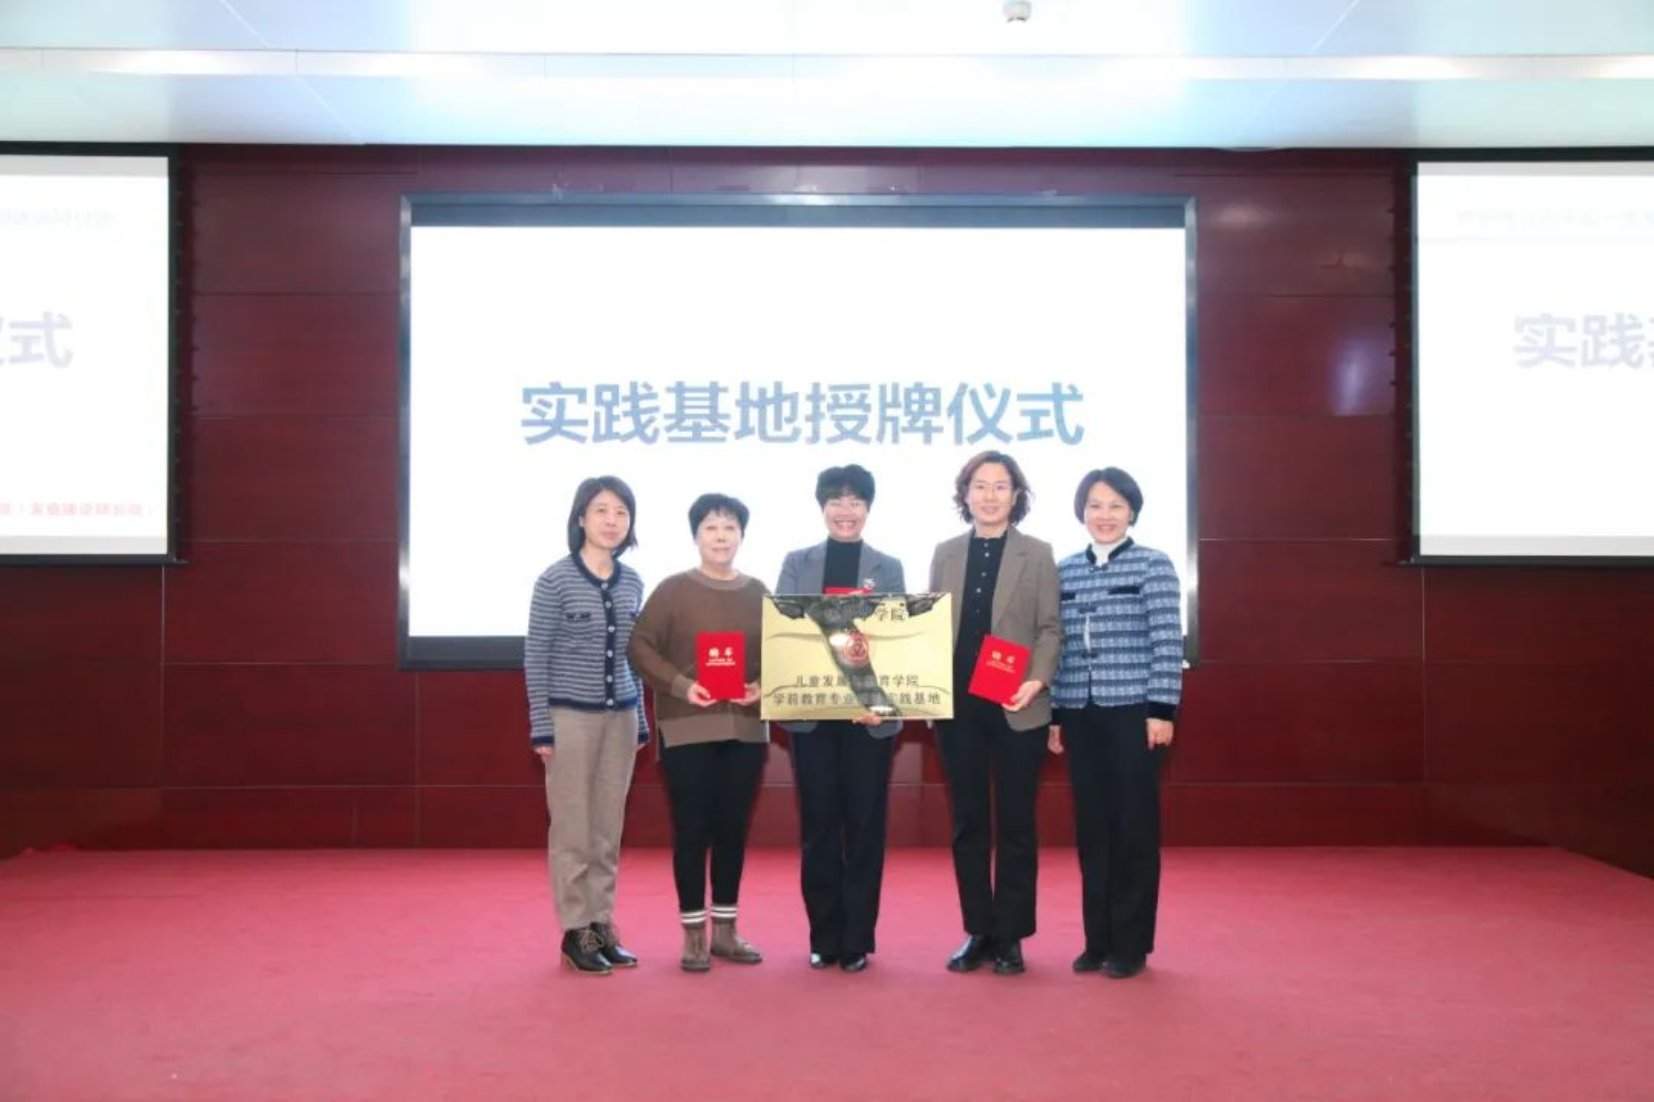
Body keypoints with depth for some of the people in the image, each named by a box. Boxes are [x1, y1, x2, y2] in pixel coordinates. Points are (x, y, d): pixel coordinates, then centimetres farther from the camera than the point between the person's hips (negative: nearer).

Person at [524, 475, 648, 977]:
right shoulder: (555, 579, -7)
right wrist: (541, 726, -9)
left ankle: (602, 925, 18)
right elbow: (535, 656, -6)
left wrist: (641, 720, 13)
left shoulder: (632, 583, 8)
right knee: (572, 830, 1)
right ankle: (576, 930, 11)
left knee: (609, 830, 9)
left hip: (620, 716, 5)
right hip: (571, 715, -5)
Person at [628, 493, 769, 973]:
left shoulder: (758, 593, 8)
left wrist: (763, 685, -8)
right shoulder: (673, 590, -2)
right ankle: (693, 934, 10)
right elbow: (641, 646, -5)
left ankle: (726, 929, 21)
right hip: (688, 727, -3)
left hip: (746, 727, 3)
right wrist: (679, 684, -17)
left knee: (733, 828, 10)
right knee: (691, 828, 0)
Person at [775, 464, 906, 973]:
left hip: (870, 712, 0)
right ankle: (824, 936, 17)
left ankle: (857, 938, 13)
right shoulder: (796, 563, 8)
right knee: (818, 825, 6)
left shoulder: (887, 568, 6)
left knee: (864, 825, 3)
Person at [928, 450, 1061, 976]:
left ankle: (1010, 936, 14)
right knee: (968, 822, 8)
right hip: (958, 707, 3)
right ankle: (978, 931, 18)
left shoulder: (1037, 554, 3)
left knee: (1015, 824, 4)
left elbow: (1050, 628, -2)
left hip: (1017, 709, -3)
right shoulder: (945, 554, 10)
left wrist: (1037, 680, -17)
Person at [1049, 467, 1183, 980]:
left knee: (1135, 827, 2)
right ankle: (1098, 939, 17)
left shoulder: (1154, 565, -2)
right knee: (1091, 827, 8)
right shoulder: (1064, 570, 10)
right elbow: (1058, 646, 11)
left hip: (1133, 711, -4)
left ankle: (1131, 943, 11)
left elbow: (1167, 642, -6)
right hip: (1080, 715, 4)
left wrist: (1162, 710, -12)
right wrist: (1054, 714, 9)